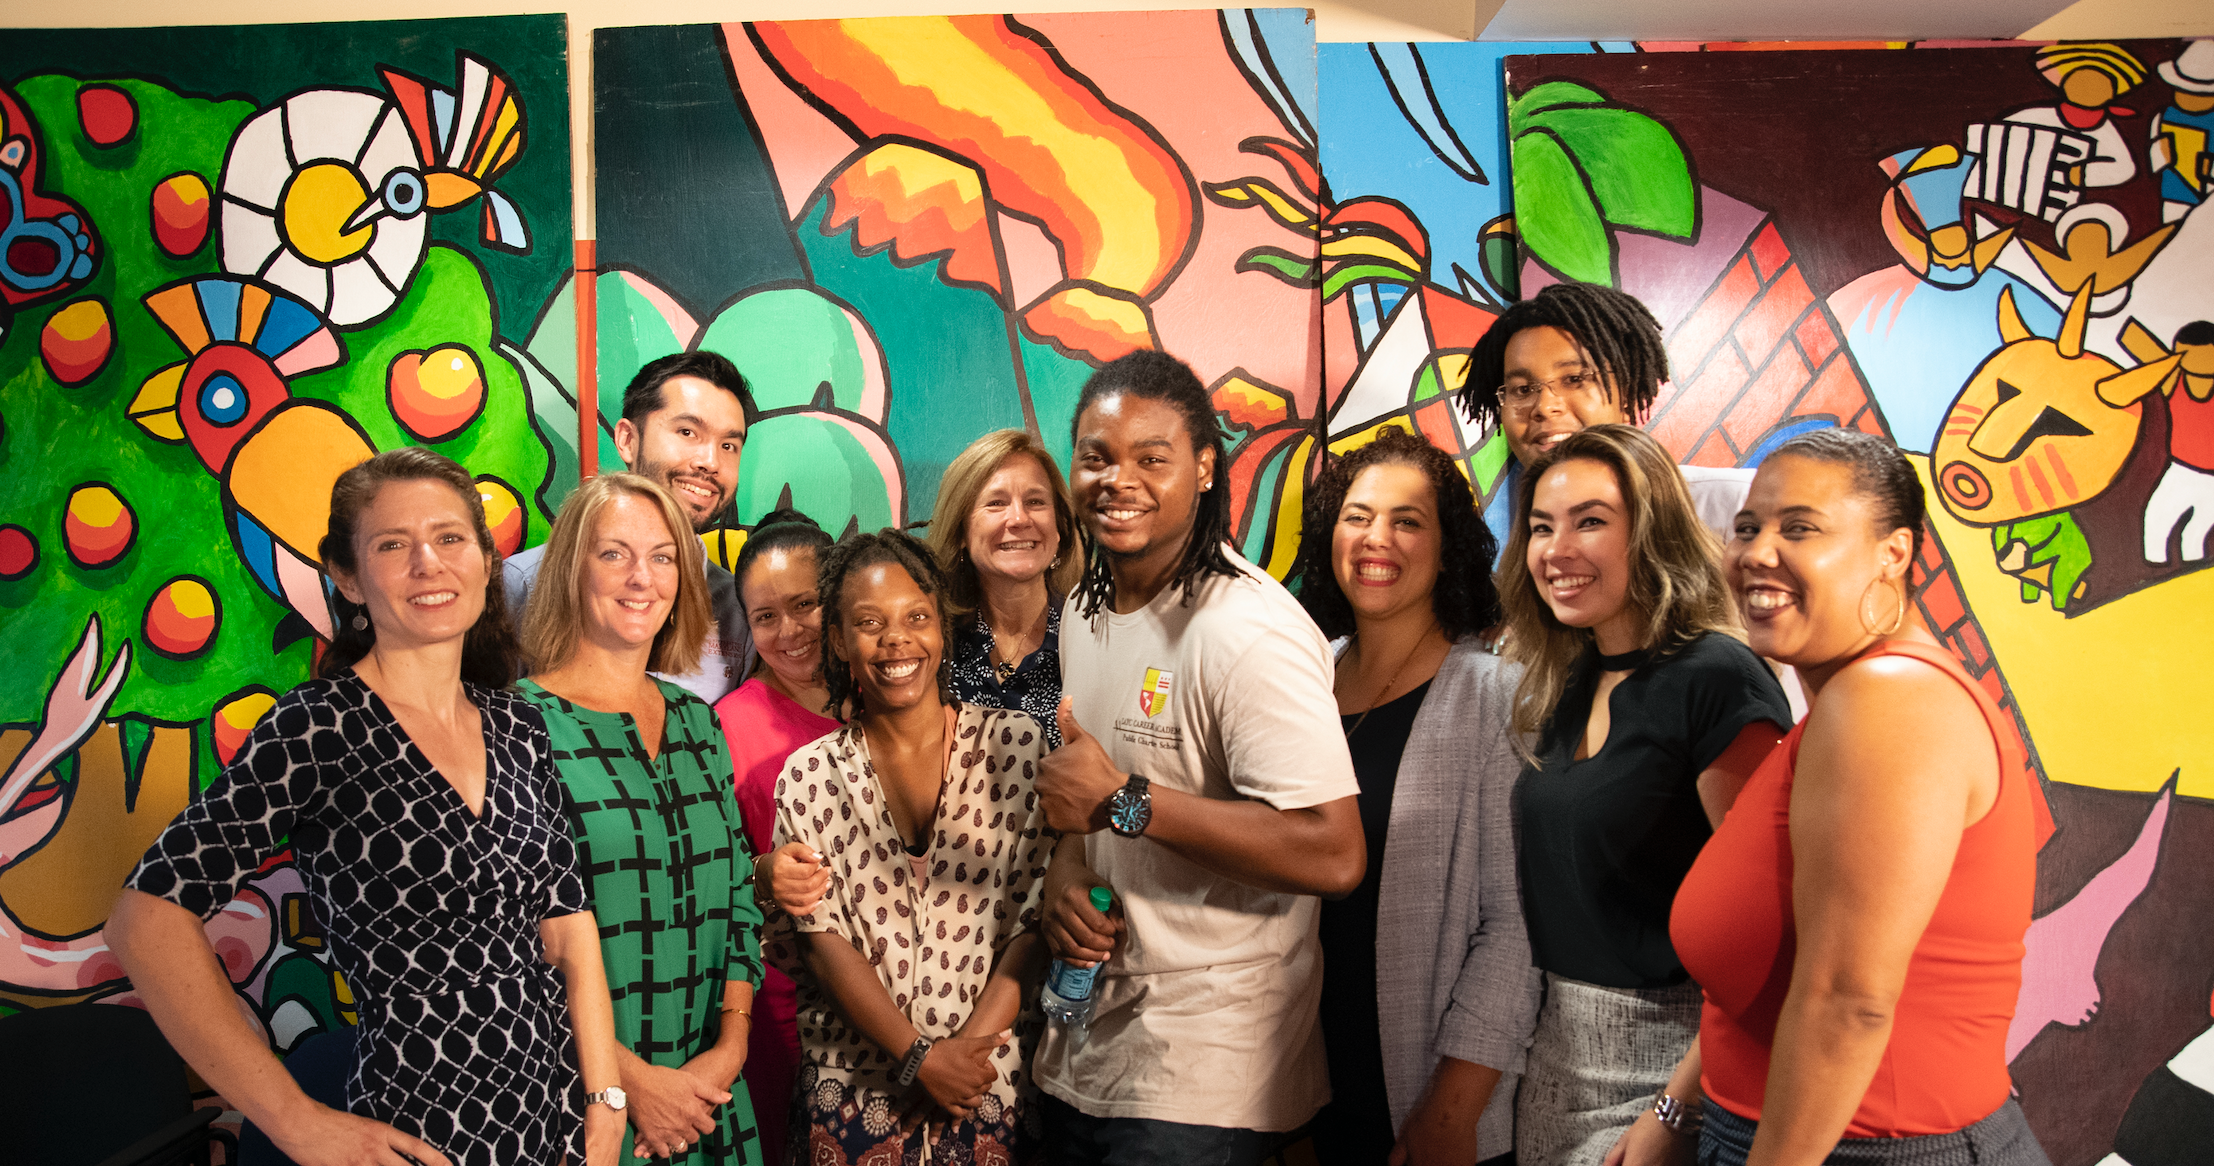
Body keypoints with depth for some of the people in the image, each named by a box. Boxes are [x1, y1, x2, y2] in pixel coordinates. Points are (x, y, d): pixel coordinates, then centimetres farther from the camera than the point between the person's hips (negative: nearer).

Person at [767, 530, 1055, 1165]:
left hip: (995, 1090, 0)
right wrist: (920, 1058, -15)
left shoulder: (1016, 744, -2)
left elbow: (1037, 919, -4)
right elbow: (823, 941, -5)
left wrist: (965, 1050, -13)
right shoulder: (809, 777, -1)